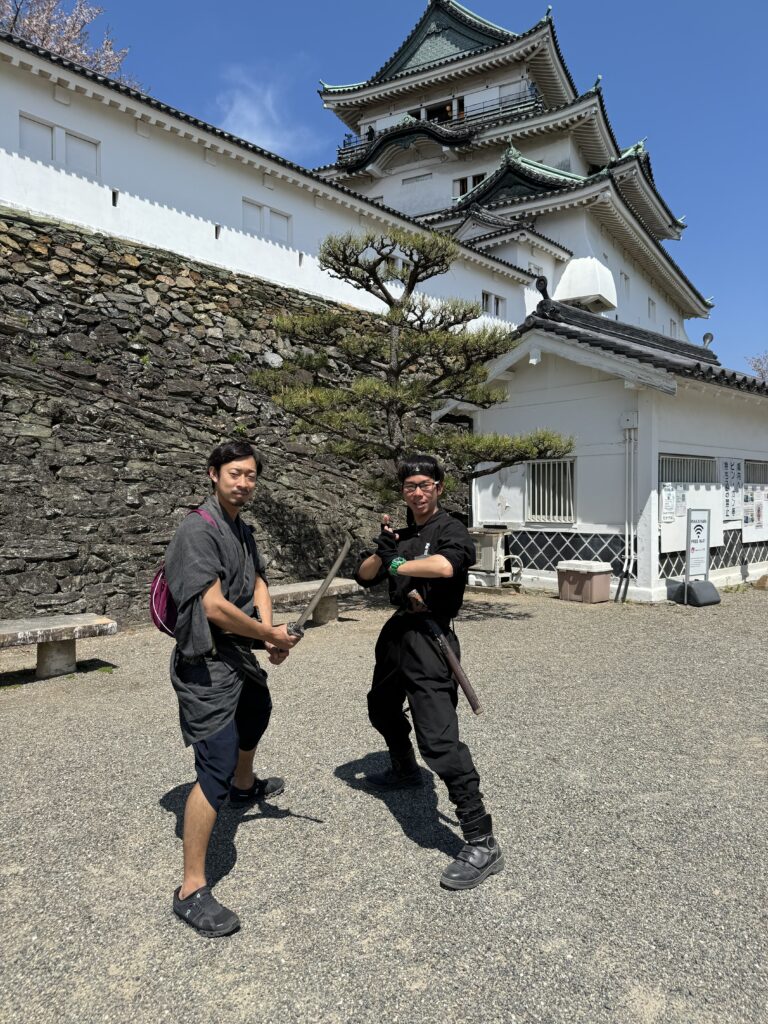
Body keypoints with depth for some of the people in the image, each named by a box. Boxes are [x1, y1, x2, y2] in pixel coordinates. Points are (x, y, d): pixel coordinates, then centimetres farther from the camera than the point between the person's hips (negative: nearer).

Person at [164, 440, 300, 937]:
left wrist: (270, 632, -9)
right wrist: (272, 635, -16)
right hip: (207, 665, -10)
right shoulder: (199, 531, -22)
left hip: (241, 656, 10)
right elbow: (215, 608, -28)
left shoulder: (243, 530, 8)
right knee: (216, 772, -12)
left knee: (256, 715, 33)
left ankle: (246, 786, 63)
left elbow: (258, 582, 10)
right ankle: (192, 891, -1)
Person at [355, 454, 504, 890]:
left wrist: (397, 564, -19)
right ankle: (405, 771, 58)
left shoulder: (451, 530, -10)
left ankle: (482, 844, -11)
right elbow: (365, 577, 10)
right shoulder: (401, 534, 13)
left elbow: (446, 565, -33)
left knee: (439, 740, -17)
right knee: (383, 707, 30)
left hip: (430, 638, -9)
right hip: (398, 632, 9)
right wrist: (381, 551, -10)